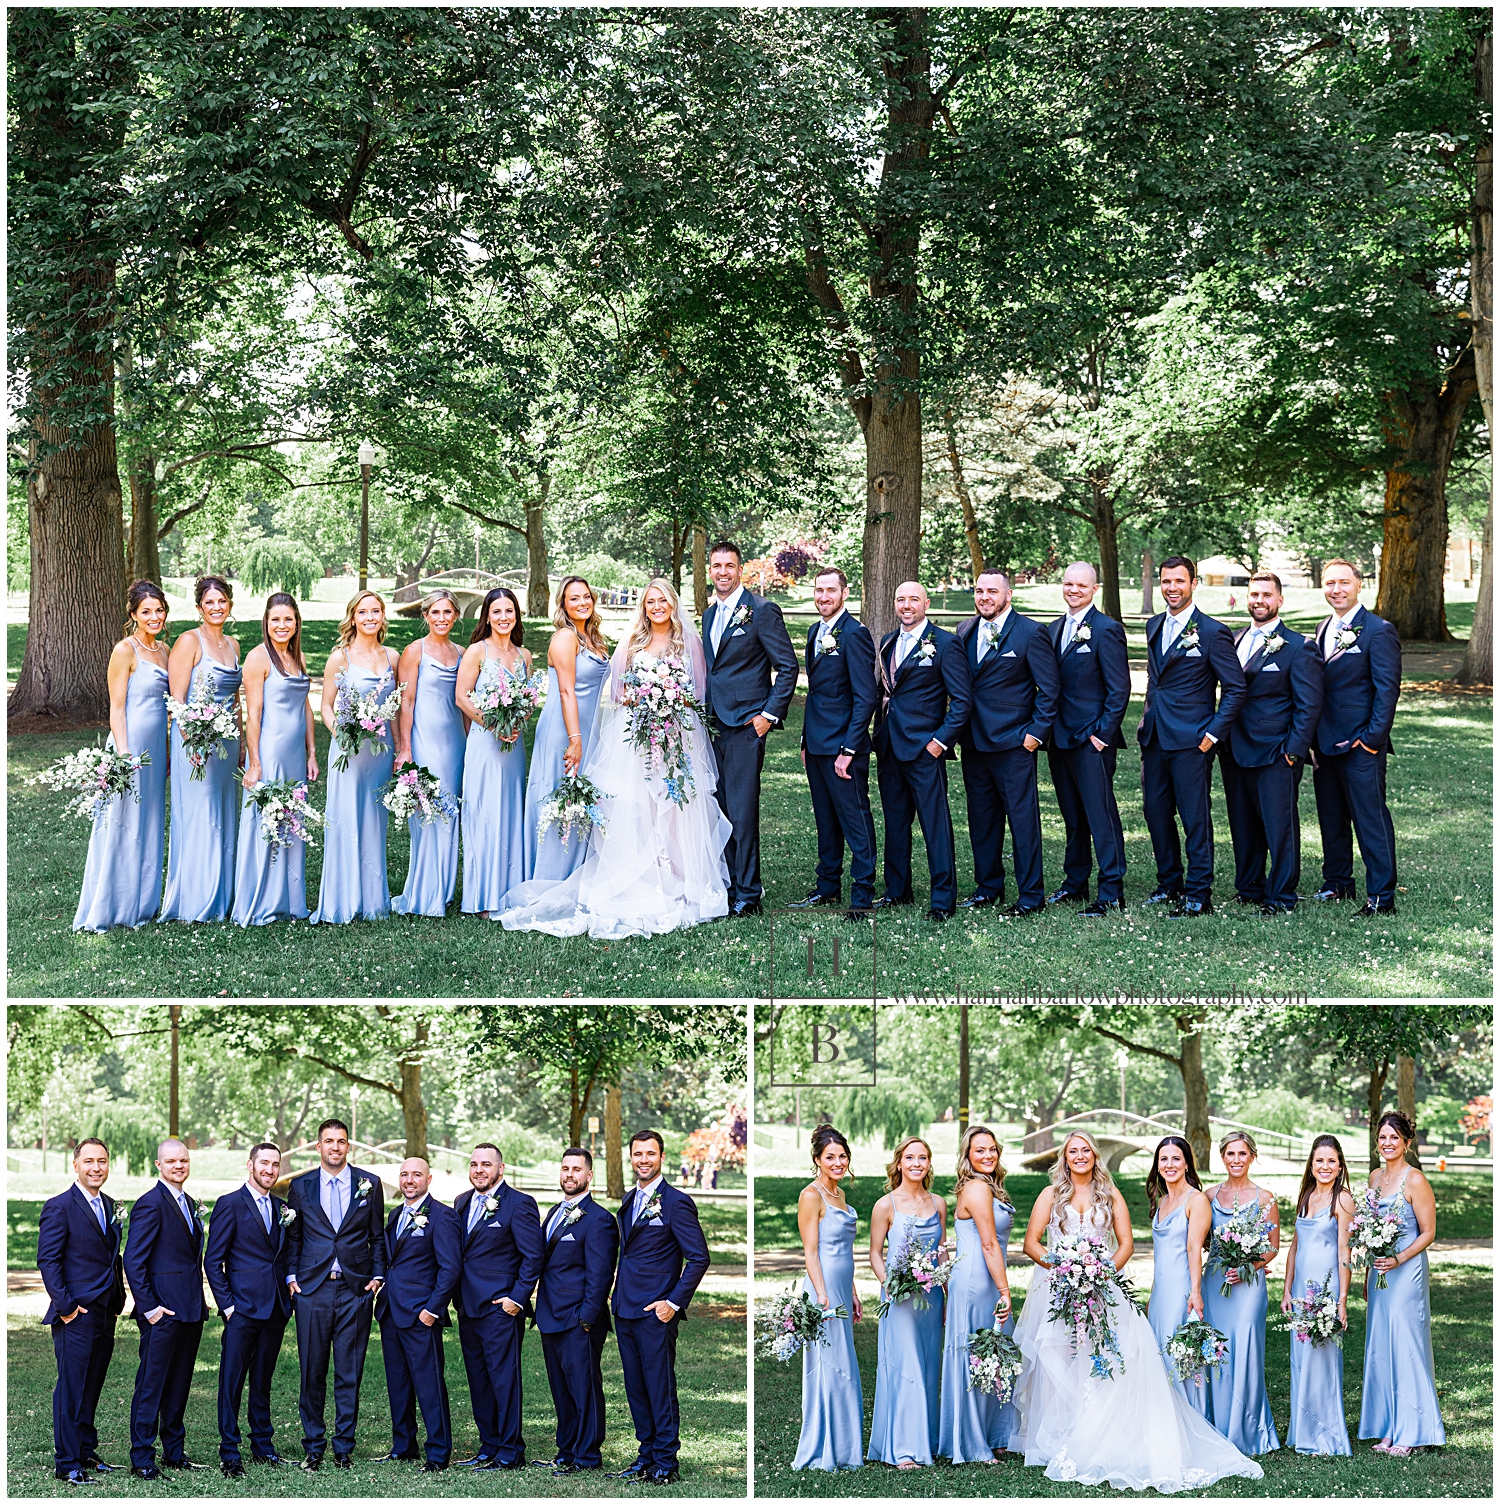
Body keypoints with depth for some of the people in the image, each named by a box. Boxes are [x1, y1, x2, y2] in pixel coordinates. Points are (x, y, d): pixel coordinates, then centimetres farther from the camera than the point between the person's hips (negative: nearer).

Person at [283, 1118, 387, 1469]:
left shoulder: (369, 1184, 6)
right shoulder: (300, 1186, 8)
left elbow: (377, 1235, 11)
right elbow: (293, 1236, 13)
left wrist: (377, 1275, 2)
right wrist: (291, 1276, 3)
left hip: (356, 1289, 0)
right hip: (312, 1289, 0)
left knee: (350, 1373, 1)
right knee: (311, 1372, 2)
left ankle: (344, 1449, 8)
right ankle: (313, 1448, 11)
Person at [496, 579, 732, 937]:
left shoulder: (689, 642, 10)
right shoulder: (632, 643, 13)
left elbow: (699, 689, 10)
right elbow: (618, 689, 12)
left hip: (678, 732, -1)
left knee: (676, 805, -6)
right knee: (635, 809, -7)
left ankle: (679, 880, -3)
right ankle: (640, 884, -8)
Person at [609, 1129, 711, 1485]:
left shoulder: (676, 1202, -9)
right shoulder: (629, 1200, 14)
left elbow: (699, 1258, -11)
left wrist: (674, 1303, -13)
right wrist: (617, 1294, 14)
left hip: (655, 1312, -7)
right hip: (625, 1309, 7)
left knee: (660, 1389, -2)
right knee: (635, 1388, 11)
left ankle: (666, 1465, 4)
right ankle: (645, 1458, 19)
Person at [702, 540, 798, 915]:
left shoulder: (762, 610, -7)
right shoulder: (710, 614, 16)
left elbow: (788, 666, -7)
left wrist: (770, 714, -12)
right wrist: (703, 710, 16)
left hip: (745, 725, -7)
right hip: (714, 725, 7)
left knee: (742, 813, -7)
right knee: (721, 811, 9)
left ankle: (747, 895, -2)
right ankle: (726, 886, 16)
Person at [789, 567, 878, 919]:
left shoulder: (855, 634, -13)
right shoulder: (815, 632, 14)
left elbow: (865, 698, -16)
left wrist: (848, 750, -18)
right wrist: (806, 741, 16)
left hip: (844, 745, -9)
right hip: (816, 744, 9)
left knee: (855, 820, -2)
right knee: (826, 820, 16)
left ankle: (862, 896, 2)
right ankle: (828, 887, 25)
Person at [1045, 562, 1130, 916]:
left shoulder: (1106, 629, -8)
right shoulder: (1055, 629, 14)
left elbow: (1119, 689, -11)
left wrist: (1102, 733, -15)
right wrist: (1047, 728, 10)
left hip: (1092, 740, -7)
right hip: (1059, 738, 7)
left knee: (1101, 814, -7)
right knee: (1072, 816, 14)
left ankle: (1112, 893, -5)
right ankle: (1075, 881, 23)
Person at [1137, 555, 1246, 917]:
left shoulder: (1212, 632, -8)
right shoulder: (1155, 626, 13)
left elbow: (1235, 688, -7)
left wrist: (1214, 733, -12)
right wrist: (1147, 721, 16)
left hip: (1191, 740, -7)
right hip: (1154, 737, 7)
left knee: (1195, 817, -3)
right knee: (1156, 814, 11)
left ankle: (1199, 894, 2)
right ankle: (1170, 884, 24)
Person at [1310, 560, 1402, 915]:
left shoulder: (1378, 631, -9)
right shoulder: (1324, 629, 14)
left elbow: (1387, 689, -12)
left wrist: (1373, 739, -16)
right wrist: (1314, 737, 11)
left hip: (1360, 745, -7)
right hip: (1326, 743, 7)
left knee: (1371, 819, -5)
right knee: (1331, 818, 15)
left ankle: (1381, 896, -2)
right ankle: (1338, 882, 27)